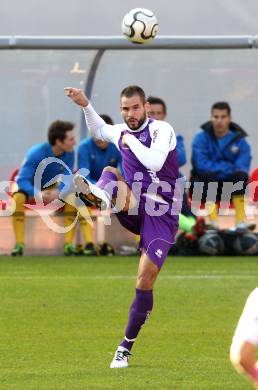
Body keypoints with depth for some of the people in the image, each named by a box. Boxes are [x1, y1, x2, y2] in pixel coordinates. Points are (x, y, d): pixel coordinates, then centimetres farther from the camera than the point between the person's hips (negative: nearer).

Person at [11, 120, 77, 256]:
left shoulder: (69, 153, -18)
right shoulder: (36, 153, -31)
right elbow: (22, 180, -32)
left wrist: (57, 191, -39)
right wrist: (37, 194, -50)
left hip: (51, 188, 3)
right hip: (31, 188, -3)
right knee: (18, 197, -36)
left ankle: (68, 243, -24)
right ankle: (19, 244, -32)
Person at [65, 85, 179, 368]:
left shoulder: (162, 130, -10)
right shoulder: (120, 132, 8)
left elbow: (155, 162, -29)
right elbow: (98, 130, 33)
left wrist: (131, 141, -15)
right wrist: (85, 105, 21)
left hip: (161, 215, -5)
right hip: (133, 209, 5)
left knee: (145, 279, -12)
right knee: (110, 171, -20)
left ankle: (126, 346, -1)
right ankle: (99, 194, -59)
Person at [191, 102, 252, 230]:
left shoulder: (239, 140, -4)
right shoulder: (201, 138, -5)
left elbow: (242, 168, -19)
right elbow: (201, 166, -20)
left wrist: (216, 167, -29)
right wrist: (228, 168, -19)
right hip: (204, 186, -1)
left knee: (240, 175, -29)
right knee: (209, 175, -33)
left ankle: (241, 222, -30)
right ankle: (212, 222, -35)